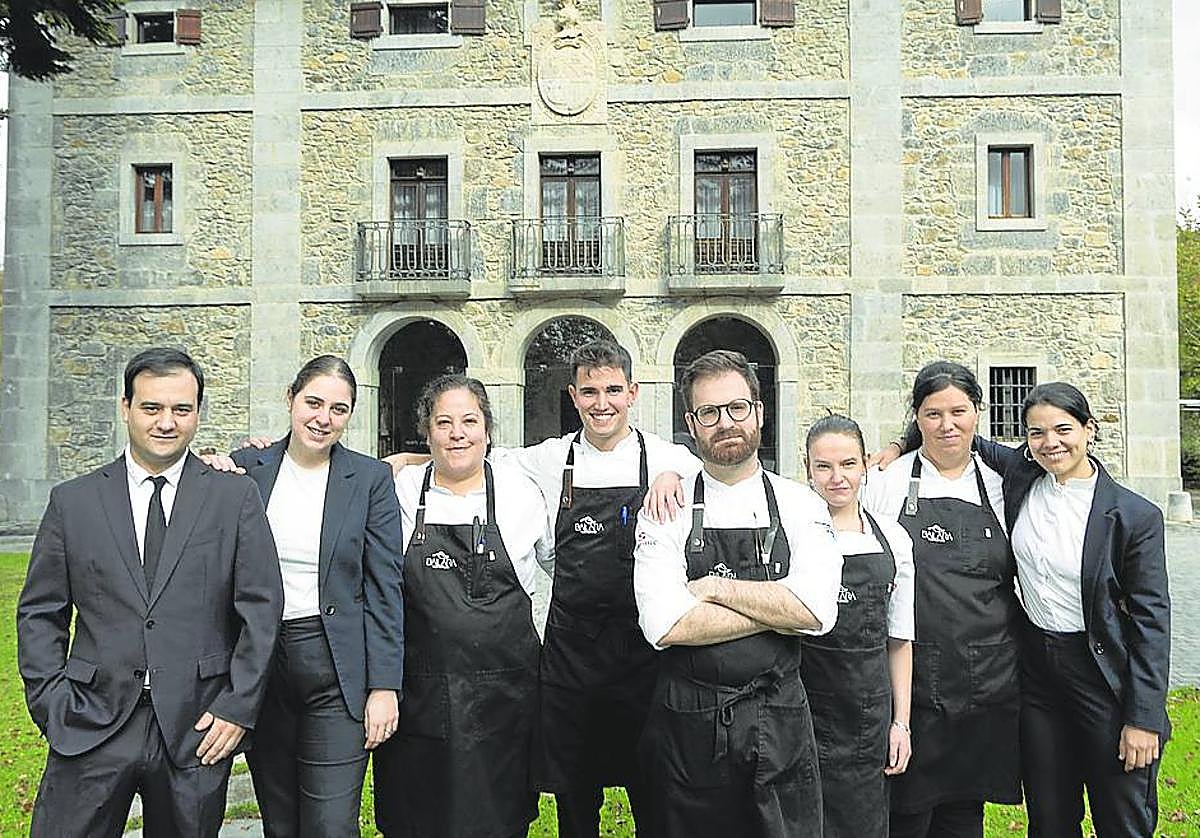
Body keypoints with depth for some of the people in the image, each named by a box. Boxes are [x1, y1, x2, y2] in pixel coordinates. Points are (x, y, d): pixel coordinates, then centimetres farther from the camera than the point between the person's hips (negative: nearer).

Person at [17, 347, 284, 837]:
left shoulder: (235, 497, 0)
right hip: (92, 727, 1)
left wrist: (238, 706, -7)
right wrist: (53, 705, -2)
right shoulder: (73, 501, 5)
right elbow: (39, 613, 8)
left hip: (198, 727, -1)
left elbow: (261, 609, -2)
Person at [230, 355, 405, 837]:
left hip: (337, 672, -2)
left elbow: (384, 589, -3)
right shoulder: (246, 468, 2)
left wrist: (384, 687, -8)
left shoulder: (370, 479, -3)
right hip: (260, 666, 3)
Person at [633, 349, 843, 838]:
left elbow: (816, 612, -14)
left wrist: (714, 586, -14)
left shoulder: (800, 505, 0)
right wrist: (775, 607, -12)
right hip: (686, 727, 0)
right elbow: (665, 626, -16)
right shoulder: (665, 509, -3)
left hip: (779, 729, 1)